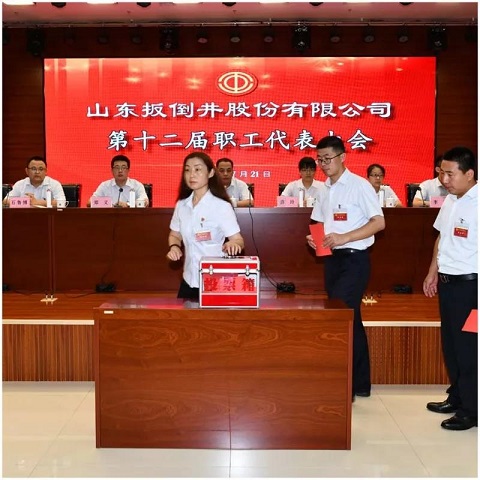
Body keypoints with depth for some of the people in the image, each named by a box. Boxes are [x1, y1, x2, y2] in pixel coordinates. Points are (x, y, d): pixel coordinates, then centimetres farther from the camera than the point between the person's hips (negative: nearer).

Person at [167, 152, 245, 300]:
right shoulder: (181, 205, 3)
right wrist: (174, 247, -6)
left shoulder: (222, 206, -12)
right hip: (189, 280, 5)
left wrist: (233, 244, -35)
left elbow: (238, 240, -12)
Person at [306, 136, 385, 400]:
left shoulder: (359, 185, -10)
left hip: (354, 259, -7)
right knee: (350, 319, 13)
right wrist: (314, 237, -2)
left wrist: (344, 237, -24)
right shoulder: (324, 190, 11)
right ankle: (360, 383, 24)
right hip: (332, 258, 7)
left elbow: (378, 222, -15)